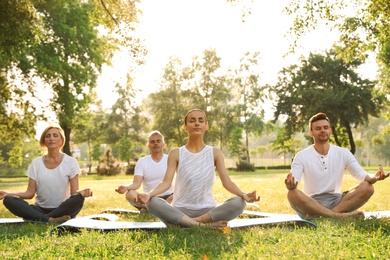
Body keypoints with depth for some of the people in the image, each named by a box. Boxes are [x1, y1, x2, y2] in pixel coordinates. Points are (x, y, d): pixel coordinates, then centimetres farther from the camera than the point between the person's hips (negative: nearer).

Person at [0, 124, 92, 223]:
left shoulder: (71, 162, 1)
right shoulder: (36, 163, 7)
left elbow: (74, 192, -4)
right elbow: (30, 193, 3)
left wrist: (82, 192, -28)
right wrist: (8, 194, -12)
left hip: (62, 210, -2)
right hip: (40, 210, 2)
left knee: (78, 198, -34)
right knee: (9, 200, -22)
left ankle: (42, 220, -24)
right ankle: (51, 220, -33)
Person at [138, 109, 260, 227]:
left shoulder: (215, 153, 6)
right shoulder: (176, 153, 4)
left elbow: (227, 182, -3)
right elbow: (166, 182, -6)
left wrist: (243, 195, -24)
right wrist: (149, 194, -28)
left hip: (207, 210, 1)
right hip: (180, 210, -1)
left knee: (238, 202, -27)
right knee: (152, 202, -31)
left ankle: (183, 222, -25)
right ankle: (206, 225, -32)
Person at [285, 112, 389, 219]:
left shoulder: (343, 153, 8)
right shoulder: (302, 156, 0)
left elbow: (361, 174, -1)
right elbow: (293, 182, -13)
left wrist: (374, 178, -25)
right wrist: (290, 185, -39)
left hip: (336, 201, 3)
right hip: (312, 204, -3)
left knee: (367, 187, -21)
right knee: (292, 194, -35)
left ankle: (319, 215, -30)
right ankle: (341, 215, -32)